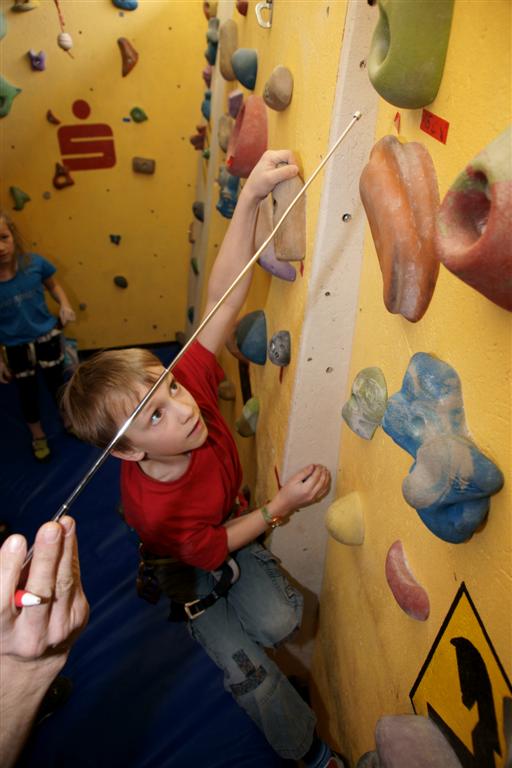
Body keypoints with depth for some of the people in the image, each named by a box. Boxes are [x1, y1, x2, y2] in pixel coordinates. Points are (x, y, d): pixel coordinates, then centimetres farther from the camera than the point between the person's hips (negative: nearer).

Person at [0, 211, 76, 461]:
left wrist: (65, 305, -15)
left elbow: (53, 285, 4)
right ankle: (38, 437, 41)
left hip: (48, 337, 1)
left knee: (58, 385, 19)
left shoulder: (34, 263, -18)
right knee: (27, 393, 18)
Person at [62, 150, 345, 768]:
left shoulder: (188, 384, -32)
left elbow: (223, 297, -40)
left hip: (234, 527, 4)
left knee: (278, 623, -13)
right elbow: (212, 550, -22)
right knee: (250, 675, -3)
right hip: (190, 563, -3)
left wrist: (249, 196, -51)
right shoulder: (151, 507, -40)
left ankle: (233, 609, 24)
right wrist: (281, 505, -22)